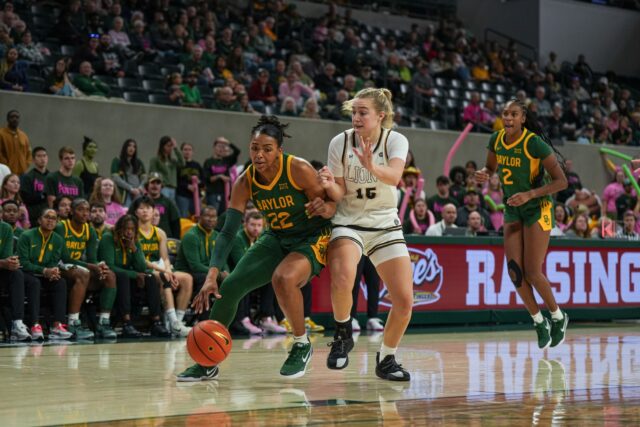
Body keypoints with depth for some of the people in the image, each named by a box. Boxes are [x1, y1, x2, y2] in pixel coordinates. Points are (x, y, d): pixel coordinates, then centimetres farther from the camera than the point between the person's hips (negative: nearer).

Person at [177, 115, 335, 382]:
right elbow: (228, 232, -13)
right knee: (230, 287, -5)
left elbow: (330, 207, -15)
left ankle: (302, 345, -9)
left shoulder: (299, 170, -24)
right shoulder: (245, 183, -13)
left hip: (312, 238, -5)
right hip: (276, 239, 5)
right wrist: (212, 276, -24)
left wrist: (325, 208, -41)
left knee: (283, 278, -34)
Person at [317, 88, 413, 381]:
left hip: (385, 224, 1)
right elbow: (339, 195, -3)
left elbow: (394, 176, -30)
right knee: (342, 277, -33)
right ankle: (342, 335, -6)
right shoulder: (340, 142, -7)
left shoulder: (395, 141, -9)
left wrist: (372, 168, -50)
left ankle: (386, 359, 18)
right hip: (349, 222, -1)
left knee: (404, 301, -6)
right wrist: (329, 185, -27)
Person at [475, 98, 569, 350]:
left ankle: (558, 317, 16)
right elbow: (491, 168, 16)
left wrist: (529, 194, -28)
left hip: (537, 209, -6)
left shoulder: (534, 143, -20)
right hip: (512, 211, 6)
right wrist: (483, 175, -9)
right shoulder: (496, 140, -3)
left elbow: (562, 181, -19)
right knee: (515, 271, -3)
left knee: (532, 273, -9)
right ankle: (539, 322, 16)